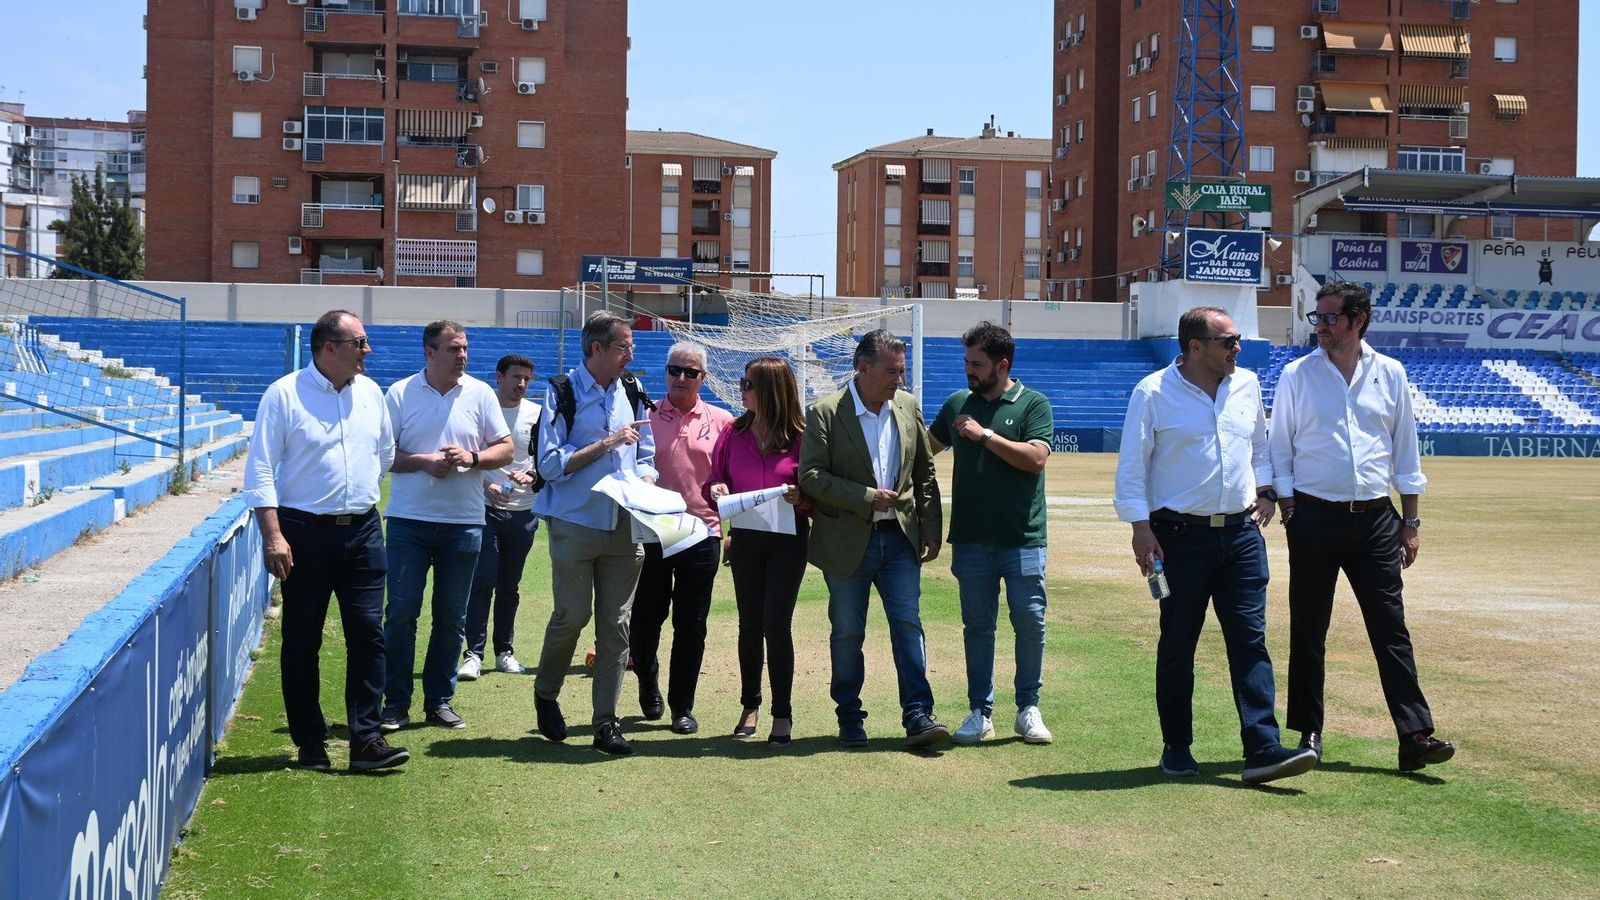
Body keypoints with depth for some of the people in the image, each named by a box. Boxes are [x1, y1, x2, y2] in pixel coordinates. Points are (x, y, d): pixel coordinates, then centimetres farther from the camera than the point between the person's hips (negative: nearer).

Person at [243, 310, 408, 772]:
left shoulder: (370, 392, 9)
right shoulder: (284, 394, -6)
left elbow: (385, 451, 25)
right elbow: (260, 468, -9)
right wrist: (273, 535, -16)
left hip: (362, 530, 4)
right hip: (305, 532, -4)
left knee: (368, 633, -2)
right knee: (302, 642, 4)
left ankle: (366, 740, 1)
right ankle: (310, 743, 14)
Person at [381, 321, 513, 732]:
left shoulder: (480, 394, 4)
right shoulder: (400, 393, 0)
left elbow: (506, 449, 6)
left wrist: (472, 458, -12)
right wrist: (422, 462, -15)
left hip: (464, 522, 2)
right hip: (409, 519, -2)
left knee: (452, 617, 8)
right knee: (401, 612, -2)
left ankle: (439, 701, 18)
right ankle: (396, 702, 7)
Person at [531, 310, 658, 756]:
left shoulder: (631, 392, 10)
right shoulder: (563, 392, -5)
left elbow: (647, 458, 17)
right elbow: (550, 465, -11)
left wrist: (643, 485, -4)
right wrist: (606, 444, -15)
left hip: (624, 527, 4)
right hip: (575, 524, -4)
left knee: (616, 624, 4)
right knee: (571, 616, 0)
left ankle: (606, 722, 10)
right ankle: (545, 695, 25)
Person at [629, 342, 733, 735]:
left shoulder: (720, 421, 6)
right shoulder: (645, 417, 4)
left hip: (701, 535, 0)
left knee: (691, 626, 4)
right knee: (645, 619, 7)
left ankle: (683, 706, 15)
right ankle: (648, 681, 35)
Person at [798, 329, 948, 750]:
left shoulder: (907, 406, 5)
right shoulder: (825, 413, -9)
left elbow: (925, 473, 11)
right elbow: (810, 476, -14)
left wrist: (931, 529, 6)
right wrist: (867, 497, -18)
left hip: (899, 537, 3)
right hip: (847, 541, -3)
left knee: (909, 625, -3)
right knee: (847, 632, 7)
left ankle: (918, 716, -1)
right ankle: (850, 718, 19)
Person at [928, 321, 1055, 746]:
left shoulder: (1033, 404, 0)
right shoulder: (958, 404, 12)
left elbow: (1036, 457, -14)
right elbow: (926, 446, 25)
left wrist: (984, 435, -14)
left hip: (1022, 538, -3)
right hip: (971, 537, 3)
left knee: (1031, 622, -2)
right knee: (977, 626, 6)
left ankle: (1028, 708, 12)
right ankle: (980, 712, 13)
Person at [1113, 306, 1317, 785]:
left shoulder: (1247, 384, 10)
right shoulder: (1153, 393, -5)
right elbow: (1131, 467, -4)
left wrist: (1264, 490, 14)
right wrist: (1141, 527, -11)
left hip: (1241, 531, 4)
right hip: (1181, 535, -4)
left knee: (1250, 640, -3)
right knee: (1177, 646, 5)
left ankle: (1262, 749, -6)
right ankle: (1177, 748, 17)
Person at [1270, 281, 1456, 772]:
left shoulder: (1389, 374, 8)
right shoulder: (1297, 375, 3)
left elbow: (1405, 450, 12)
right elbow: (1280, 449, 6)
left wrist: (1410, 521, 8)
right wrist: (1289, 511, -4)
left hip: (1375, 516, 1)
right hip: (1315, 516, -1)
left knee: (1392, 627, -3)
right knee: (1308, 630, 5)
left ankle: (1415, 736, -5)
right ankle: (1309, 733, 15)